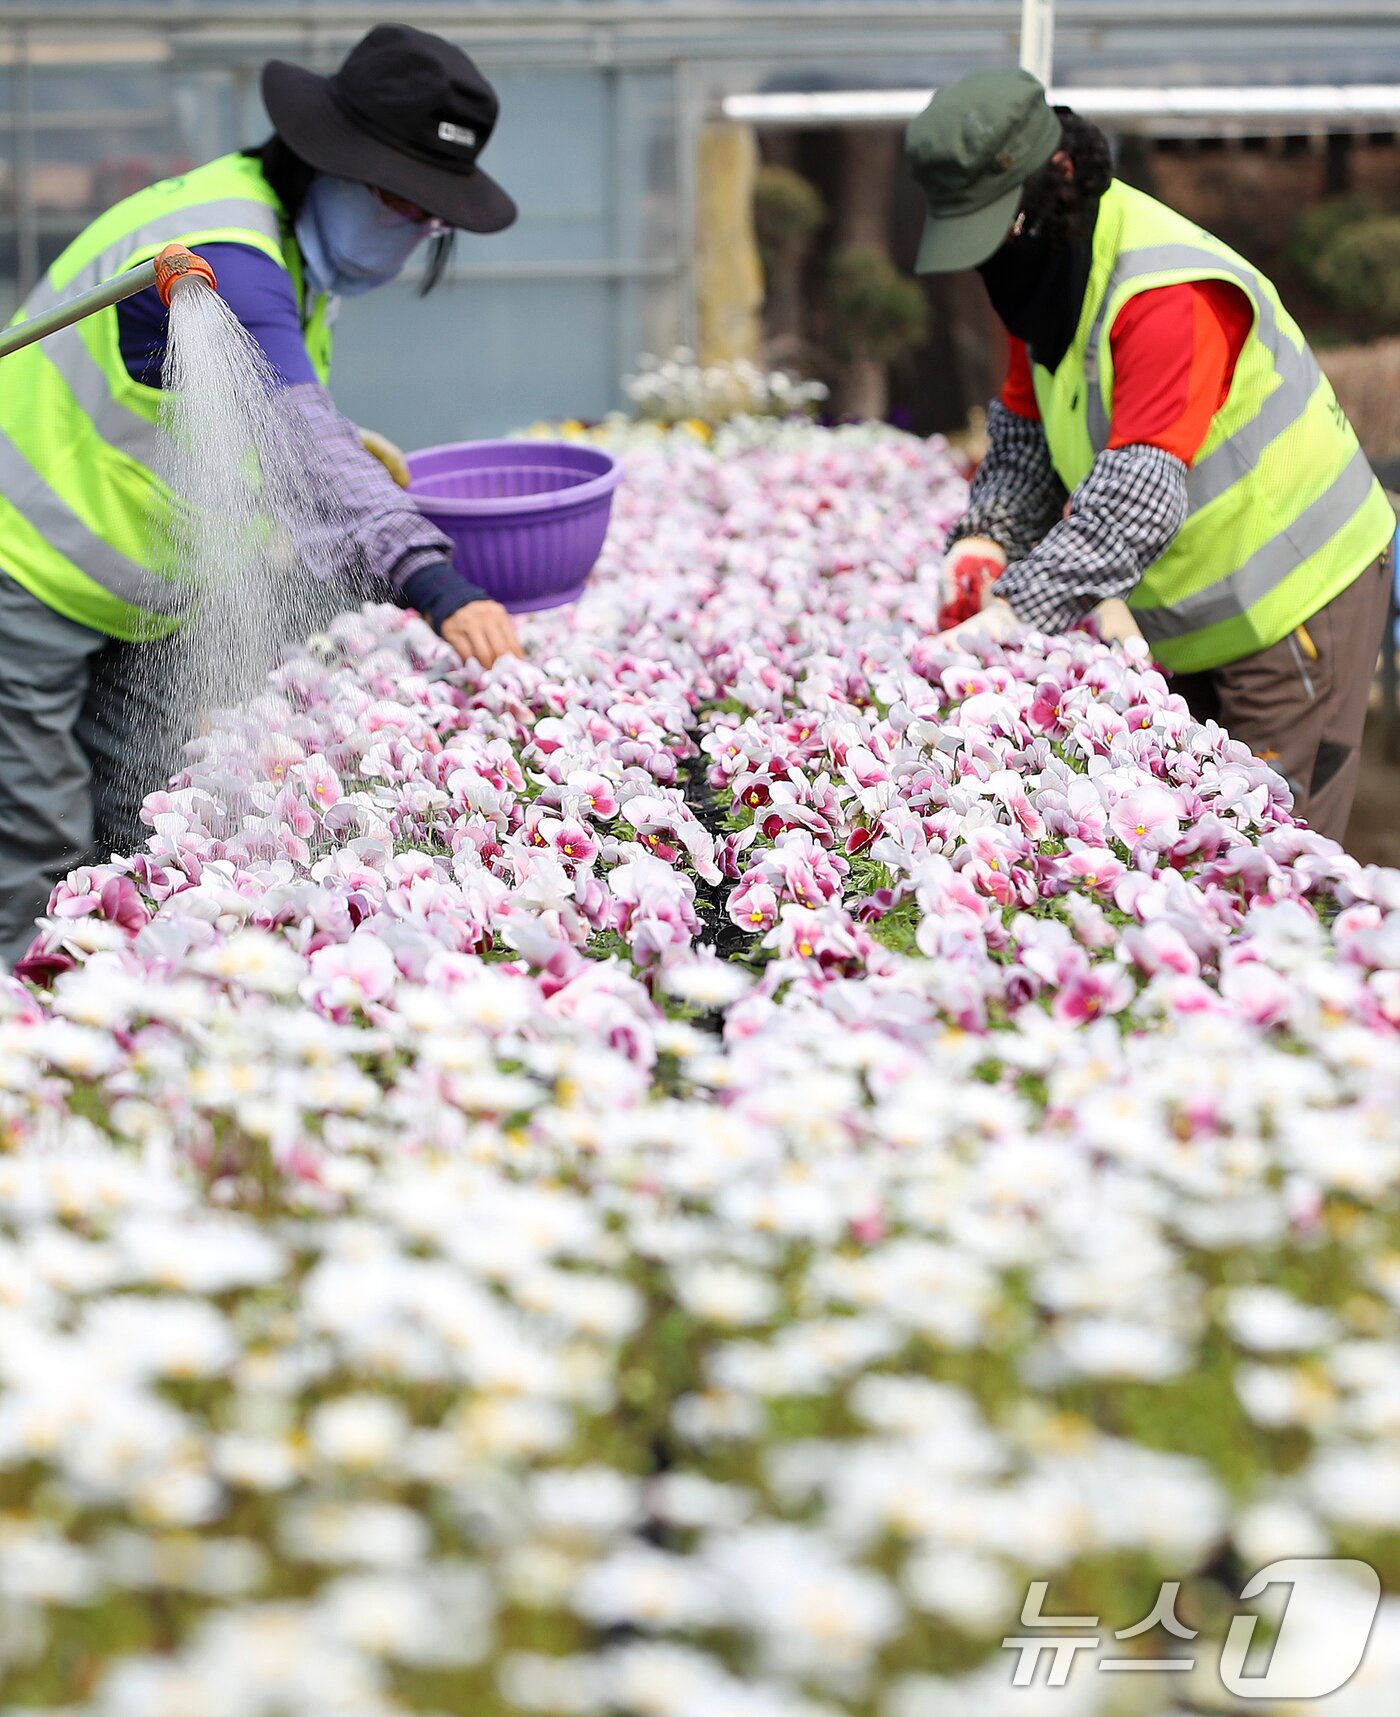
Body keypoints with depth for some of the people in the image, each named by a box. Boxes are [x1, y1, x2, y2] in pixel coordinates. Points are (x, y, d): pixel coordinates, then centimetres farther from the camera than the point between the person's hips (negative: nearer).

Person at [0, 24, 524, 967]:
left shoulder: (291, 242, 5)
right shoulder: (218, 255, -28)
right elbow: (301, 445, -42)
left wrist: (343, 443, 1)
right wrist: (431, 581, -52)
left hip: (142, 599, 10)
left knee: (138, 846, 11)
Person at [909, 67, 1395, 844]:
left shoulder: (1171, 295, -29)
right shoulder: (1047, 269, 1)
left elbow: (1140, 493, -36)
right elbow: (1022, 433, 8)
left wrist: (1017, 613, -40)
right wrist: (983, 542, -10)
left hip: (1294, 599, -9)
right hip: (1191, 620, 9)